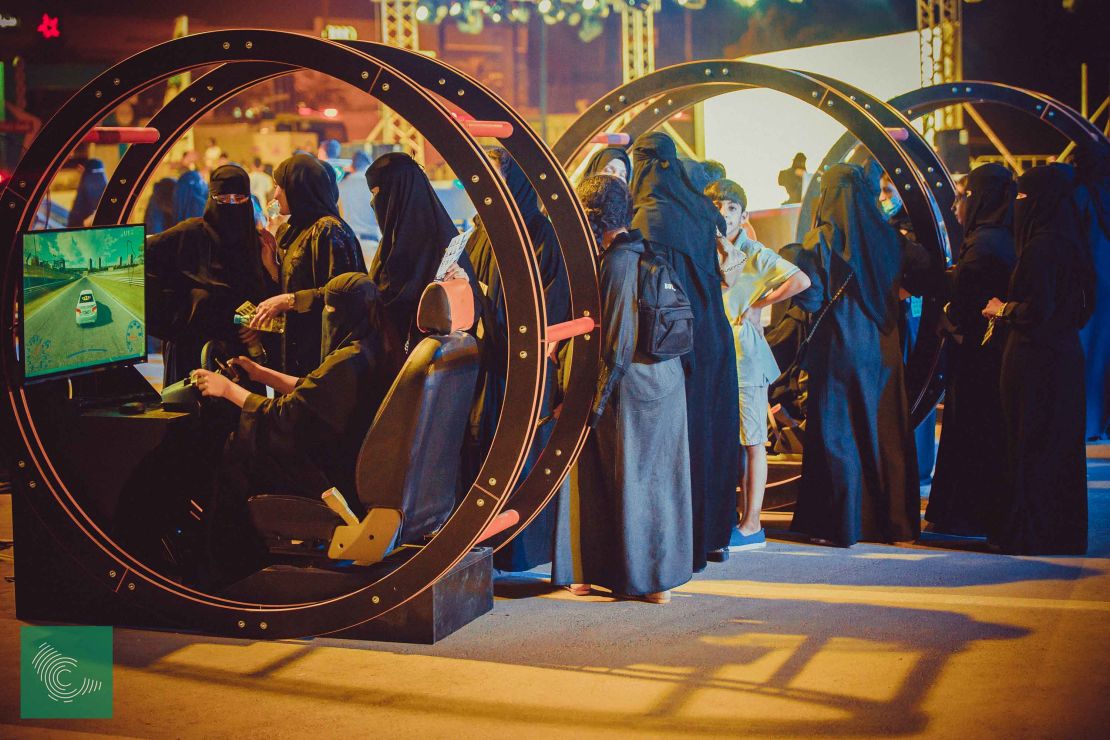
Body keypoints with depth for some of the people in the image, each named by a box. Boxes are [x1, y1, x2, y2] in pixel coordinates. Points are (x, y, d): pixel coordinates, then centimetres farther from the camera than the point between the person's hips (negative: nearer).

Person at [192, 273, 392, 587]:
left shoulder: (347, 362, -24)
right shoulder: (372, 351, 6)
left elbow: (282, 413, -20)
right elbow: (310, 391, 18)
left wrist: (229, 389, -8)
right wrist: (260, 373, 24)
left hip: (336, 480, -10)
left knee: (236, 456, 3)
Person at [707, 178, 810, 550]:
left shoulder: (755, 254, -7)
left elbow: (801, 280, -17)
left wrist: (758, 304, -12)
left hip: (745, 355, -6)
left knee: (752, 442, -2)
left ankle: (752, 525, 1)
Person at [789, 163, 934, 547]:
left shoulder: (821, 241, -11)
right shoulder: (888, 237, 3)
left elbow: (808, 297, -16)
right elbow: (924, 267, 12)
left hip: (838, 350, -4)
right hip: (882, 350, 5)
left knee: (838, 435, 2)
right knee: (885, 432, 11)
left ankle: (842, 525, 3)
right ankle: (893, 519, 16)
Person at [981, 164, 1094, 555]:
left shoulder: (1040, 247, -18)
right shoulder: (1070, 244, 10)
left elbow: (1037, 309, -24)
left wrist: (1003, 310, -4)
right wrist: (1011, 308, 16)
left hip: (1034, 360, -9)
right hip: (1065, 356, 9)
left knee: (1029, 448, -1)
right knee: (1061, 445, 14)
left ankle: (1028, 533, 4)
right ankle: (1064, 531, 21)